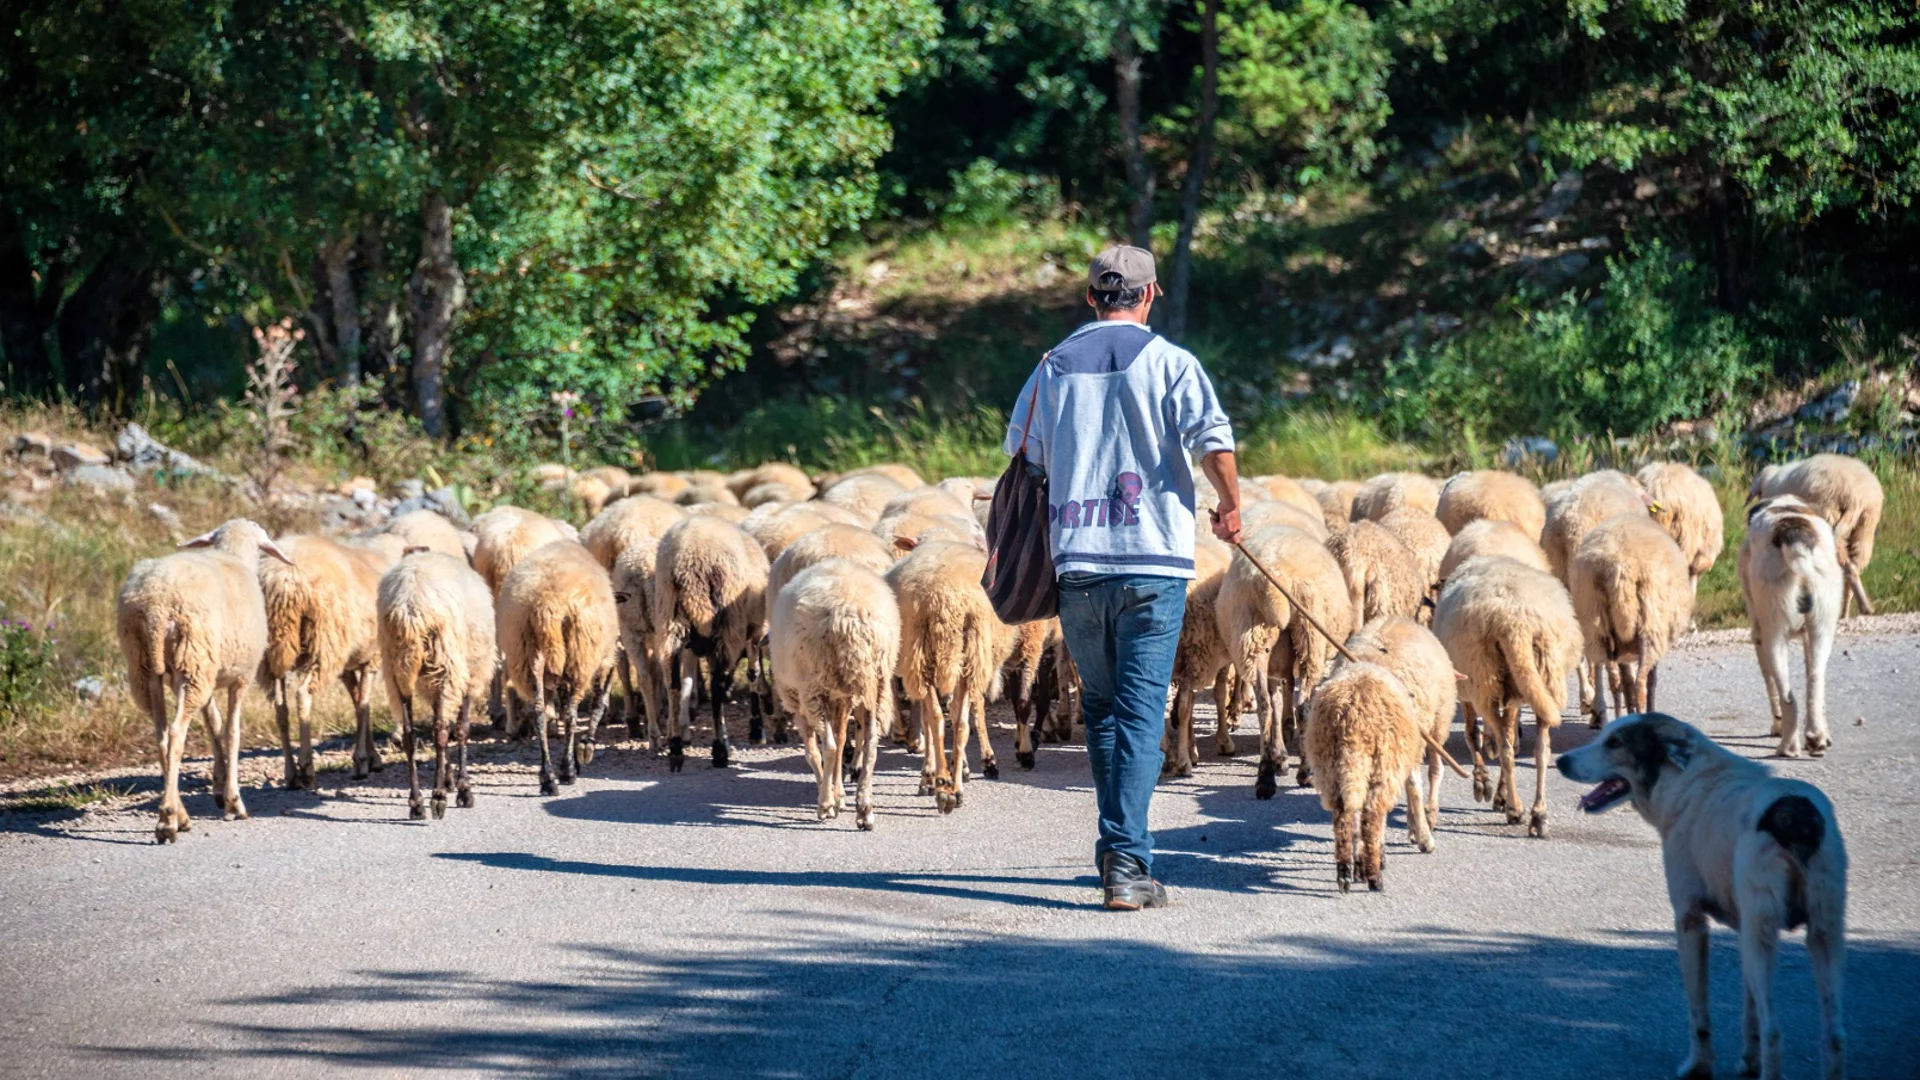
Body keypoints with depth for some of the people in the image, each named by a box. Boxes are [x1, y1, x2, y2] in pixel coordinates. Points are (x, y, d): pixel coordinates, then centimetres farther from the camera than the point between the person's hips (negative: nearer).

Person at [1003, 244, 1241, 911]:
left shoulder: (1054, 366, 10)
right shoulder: (1168, 362, -1)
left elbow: (1020, 451, 15)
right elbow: (1212, 441, -12)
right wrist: (1230, 507, 4)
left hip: (1076, 562, 3)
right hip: (1153, 560, -3)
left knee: (1101, 707, 17)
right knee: (1141, 712, -6)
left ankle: (1117, 847, 23)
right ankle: (1127, 862, -15)